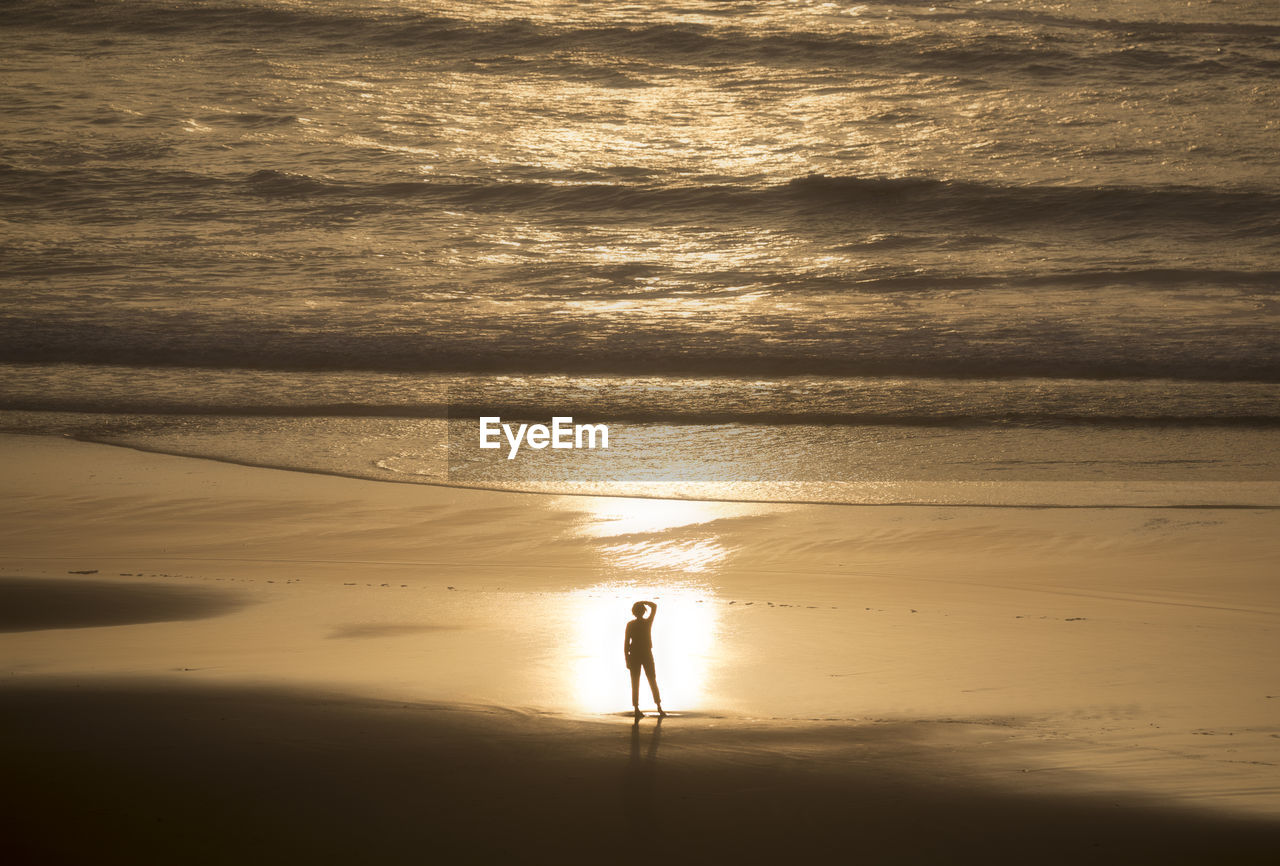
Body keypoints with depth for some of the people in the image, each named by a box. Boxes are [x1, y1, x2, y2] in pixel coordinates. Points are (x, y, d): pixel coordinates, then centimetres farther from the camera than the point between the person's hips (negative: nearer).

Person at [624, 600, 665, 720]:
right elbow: (654, 606, 10)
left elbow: (626, 643, -6)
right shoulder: (648, 622, -6)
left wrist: (627, 660, -1)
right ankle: (659, 707, 7)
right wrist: (643, 602, 3)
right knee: (653, 682, 9)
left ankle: (637, 709, -2)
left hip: (634, 656, 0)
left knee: (635, 684, 2)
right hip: (647, 655, 0)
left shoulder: (630, 625, -6)